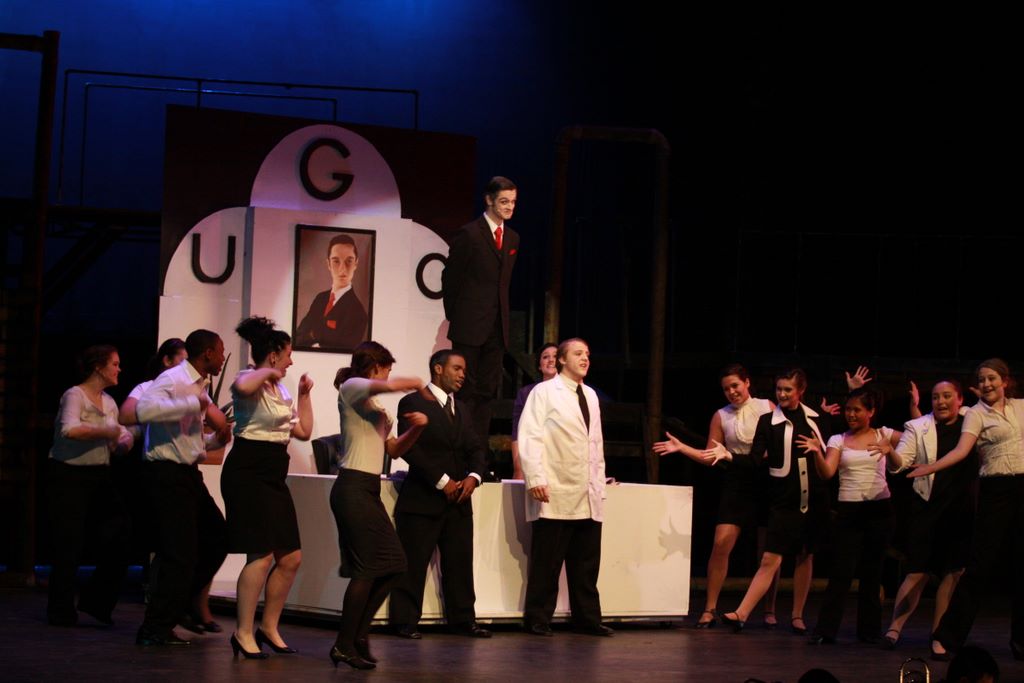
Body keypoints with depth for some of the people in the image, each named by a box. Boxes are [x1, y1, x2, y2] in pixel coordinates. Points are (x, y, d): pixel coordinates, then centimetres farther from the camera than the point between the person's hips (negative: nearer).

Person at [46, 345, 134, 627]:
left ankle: (97, 601, 9)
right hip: (69, 476, -7)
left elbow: (115, 446, 20)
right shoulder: (75, 396, -10)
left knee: (119, 534, -4)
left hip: (98, 477, 7)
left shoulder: (109, 403, 14)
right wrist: (105, 432, -19)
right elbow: (70, 430, -29)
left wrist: (125, 441, -3)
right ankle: (61, 612, 7)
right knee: (69, 543, -4)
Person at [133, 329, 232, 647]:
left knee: (216, 538, 14)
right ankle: (155, 629, 0)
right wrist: (198, 403, -32)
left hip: (188, 473, 10)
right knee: (180, 552, -8)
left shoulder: (199, 387, 15)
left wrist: (216, 439, 4)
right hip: (168, 473, -10)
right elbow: (144, 410, -34)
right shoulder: (173, 380, -14)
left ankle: (184, 603, 28)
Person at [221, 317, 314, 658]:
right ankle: (243, 633, -9)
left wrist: (304, 394, 18)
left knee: (291, 557, 8)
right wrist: (267, 373, -20)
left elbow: (303, 431, 22)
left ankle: (269, 628, 17)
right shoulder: (251, 381, -9)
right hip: (248, 473, -10)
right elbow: (243, 387, -37)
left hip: (273, 476, 10)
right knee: (262, 554, -15)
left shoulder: (279, 391, 20)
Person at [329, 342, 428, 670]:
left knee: (392, 563, 6)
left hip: (369, 491, 9)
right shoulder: (351, 388, -4)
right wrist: (418, 384, -5)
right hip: (353, 487, -9)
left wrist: (416, 428, 7)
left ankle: (359, 633, 13)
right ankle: (345, 645, -7)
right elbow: (393, 385, -24)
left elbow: (394, 449, 23)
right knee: (368, 566, -10)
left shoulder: (373, 405, 22)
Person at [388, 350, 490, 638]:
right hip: (423, 497, -7)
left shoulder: (459, 408, 19)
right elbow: (410, 448, -13)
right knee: (413, 561, -5)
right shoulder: (413, 403, -4)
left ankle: (462, 619, 13)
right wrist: (442, 482, -15)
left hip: (458, 498, 7)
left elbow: (474, 448, 17)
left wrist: (473, 476, -4)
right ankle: (405, 621, 1)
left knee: (459, 561, 7)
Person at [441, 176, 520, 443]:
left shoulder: (512, 238, 13)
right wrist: (455, 316, 3)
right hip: (469, 326, -6)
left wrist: (501, 317, 15)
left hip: (496, 328, 6)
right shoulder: (469, 234, -7)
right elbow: (450, 278, -2)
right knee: (466, 389, -5)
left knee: (487, 390, 5)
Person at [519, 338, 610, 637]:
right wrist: (535, 478, -16)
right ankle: (538, 619, 5)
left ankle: (587, 617, 13)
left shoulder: (591, 396, 18)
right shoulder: (544, 392, -1)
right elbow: (530, 436, -7)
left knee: (586, 563, 7)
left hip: (588, 496, 6)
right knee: (547, 562, -2)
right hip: (555, 494, -6)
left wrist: (599, 482, 15)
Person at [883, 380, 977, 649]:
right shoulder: (918, 427, 0)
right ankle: (895, 627, -6)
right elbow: (900, 463, -6)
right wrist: (890, 454, -30)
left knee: (954, 572, 5)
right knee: (918, 572, -7)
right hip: (928, 508, -3)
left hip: (963, 510, 3)